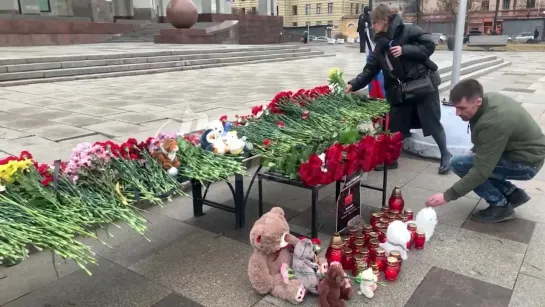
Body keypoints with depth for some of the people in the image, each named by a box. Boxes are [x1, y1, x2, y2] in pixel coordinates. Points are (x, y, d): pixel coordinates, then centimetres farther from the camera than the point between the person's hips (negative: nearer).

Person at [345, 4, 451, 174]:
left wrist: (405, 50, -20)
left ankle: (445, 155, 24)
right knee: (395, 127, 7)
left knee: (432, 123, 4)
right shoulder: (380, 44, 9)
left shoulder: (409, 31, -9)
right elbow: (370, 70, 7)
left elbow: (429, 45, -12)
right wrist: (353, 84, -4)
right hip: (399, 91, 5)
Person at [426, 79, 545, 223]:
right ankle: (513, 194, 15)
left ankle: (500, 206, -3)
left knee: (459, 164, -17)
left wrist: (448, 196, -29)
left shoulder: (493, 122, -33)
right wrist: (475, 151, 5)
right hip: (526, 150, 9)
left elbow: (482, 170, -32)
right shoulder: (489, 99, -7)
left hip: (526, 161, -9)